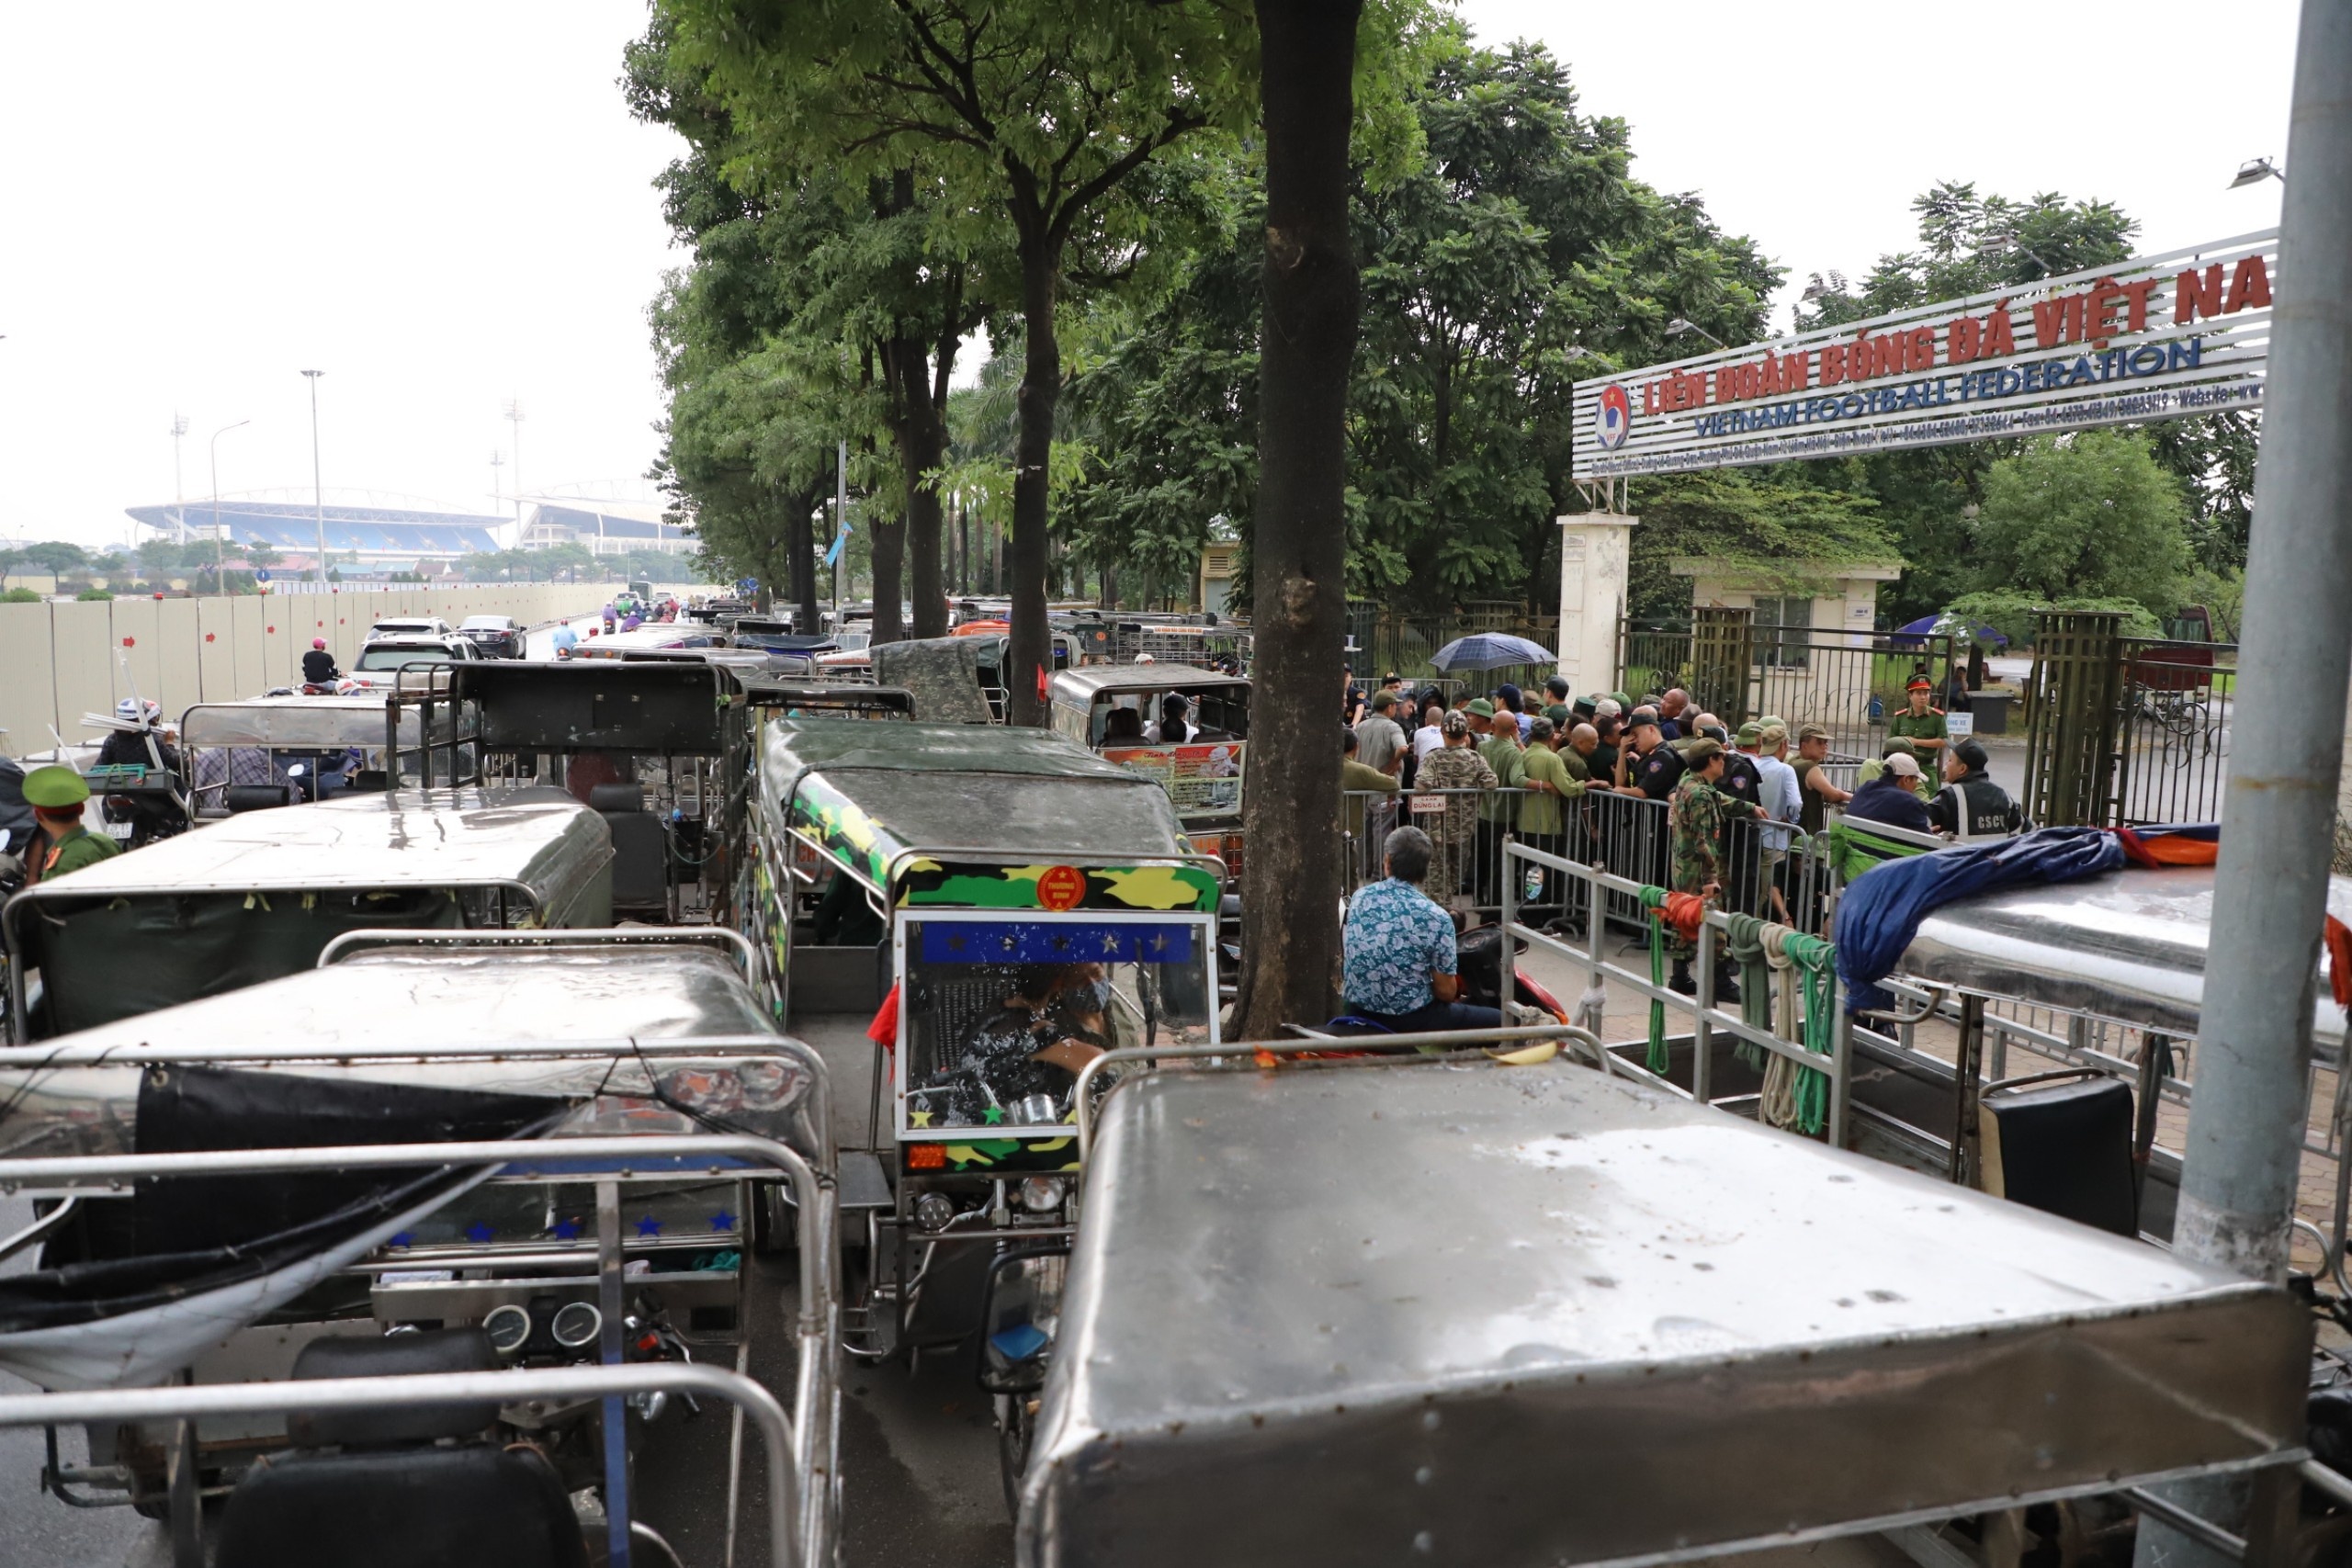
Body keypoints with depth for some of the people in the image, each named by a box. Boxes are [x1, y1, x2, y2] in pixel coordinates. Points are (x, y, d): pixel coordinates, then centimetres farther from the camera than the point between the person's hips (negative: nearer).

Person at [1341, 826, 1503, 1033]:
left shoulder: (1360, 897, -3)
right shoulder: (1435, 918, -18)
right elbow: (1446, 991, -11)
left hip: (1357, 1009, 6)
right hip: (1408, 1018, -6)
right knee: (1499, 1020, 11)